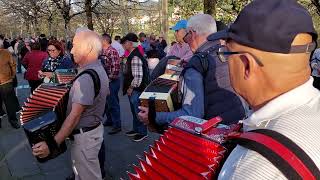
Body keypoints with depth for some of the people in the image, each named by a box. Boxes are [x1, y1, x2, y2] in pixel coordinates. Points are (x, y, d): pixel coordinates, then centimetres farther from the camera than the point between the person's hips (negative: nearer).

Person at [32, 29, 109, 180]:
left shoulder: (86, 77, -28)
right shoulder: (98, 69, 3)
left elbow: (75, 115, -30)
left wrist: (53, 143, -29)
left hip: (85, 135, -10)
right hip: (94, 128, 10)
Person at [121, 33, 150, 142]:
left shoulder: (135, 57, -23)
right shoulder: (132, 55, 9)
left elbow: (138, 76, -27)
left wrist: (131, 88, -16)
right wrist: (130, 87, 16)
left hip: (136, 90, -10)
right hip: (133, 89, 10)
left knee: (138, 111, 3)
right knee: (134, 110, 21)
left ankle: (142, 133, 18)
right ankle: (136, 129, 37)